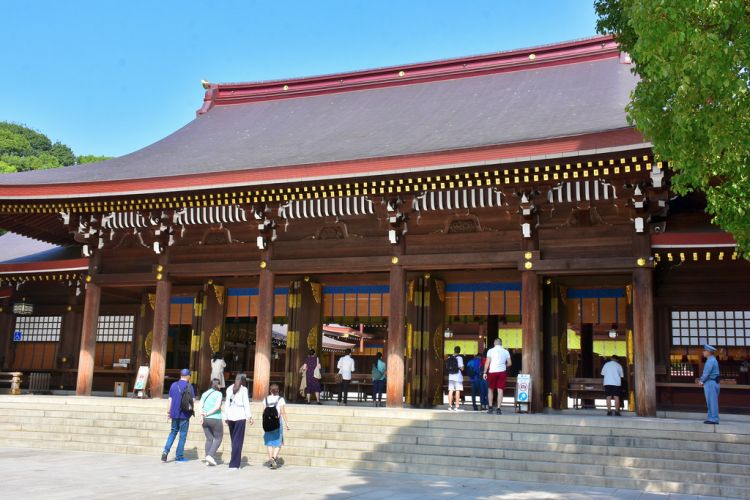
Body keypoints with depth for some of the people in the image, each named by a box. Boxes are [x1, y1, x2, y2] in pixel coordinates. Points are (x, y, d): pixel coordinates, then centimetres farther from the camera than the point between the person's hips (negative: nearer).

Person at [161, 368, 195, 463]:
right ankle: (179, 456, 6)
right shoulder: (189, 386, -7)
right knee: (183, 435, 4)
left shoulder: (174, 385, 6)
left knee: (173, 432, 17)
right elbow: (192, 400, -9)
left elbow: (170, 399, 6)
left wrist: (168, 411, 12)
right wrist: (191, 410, 8)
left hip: (174, 413, 4)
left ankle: (166, 451, 0)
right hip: (184, 414, -4)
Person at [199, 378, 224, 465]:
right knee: (218, 438, 6)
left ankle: (208, 459, 6)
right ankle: (210, 455, -9)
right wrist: (208, 414, -8)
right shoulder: (218, 394, -3)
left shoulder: (205, 394, 13)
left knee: (209, 439, 11)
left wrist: (202, 415, -7)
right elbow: (217, 406, -14)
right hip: (215, 419, -5)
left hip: (205, 419, 5)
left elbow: (200, 406, 3)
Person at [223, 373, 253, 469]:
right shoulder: (243, 389, -2)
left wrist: (226, 417, 16)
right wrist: (249, 416, -6)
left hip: (230, 416, 5)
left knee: (233, 440, 12)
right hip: (240, 416, -5)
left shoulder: (229, 389, 11)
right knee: (238, 440, -3)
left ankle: (235, 462, 16)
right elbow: (246, 404, -6)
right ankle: (234, 464, -7)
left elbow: (227, 403, 12)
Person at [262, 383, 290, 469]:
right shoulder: (280, 399, -5)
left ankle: (270, 460, 9)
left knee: (269, 443, 11)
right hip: (277, 422, -3)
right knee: (278, 443, 4)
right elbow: (283, 413, -9)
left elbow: (264, 412, 4)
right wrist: (287, 423, -4)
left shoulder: (266, 399, 4)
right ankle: (274, 457, -16)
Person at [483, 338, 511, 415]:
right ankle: (498, 409, -3)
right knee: (500, 390, 1)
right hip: (502, 372, 1)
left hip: (492, 372, -1)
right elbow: (509, 363, 6)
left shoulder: (490, 351, -1)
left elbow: (487, 362, -6)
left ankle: (490, 407, 7)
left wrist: (485, 372, -4)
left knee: (490, 390, 11)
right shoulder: (506, 352, 6)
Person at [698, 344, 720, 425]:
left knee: (712, 402, -8)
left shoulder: (711, 361, -15)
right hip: (711, 383, 10)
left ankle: (714, 419, -6)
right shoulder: (712, 360, 18)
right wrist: (701, 379, 9)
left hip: (710, 383, -10)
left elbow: (707, 373, -18)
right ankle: (711, 418, 16)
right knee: (711, 402, 12)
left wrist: (702, 381, -3)